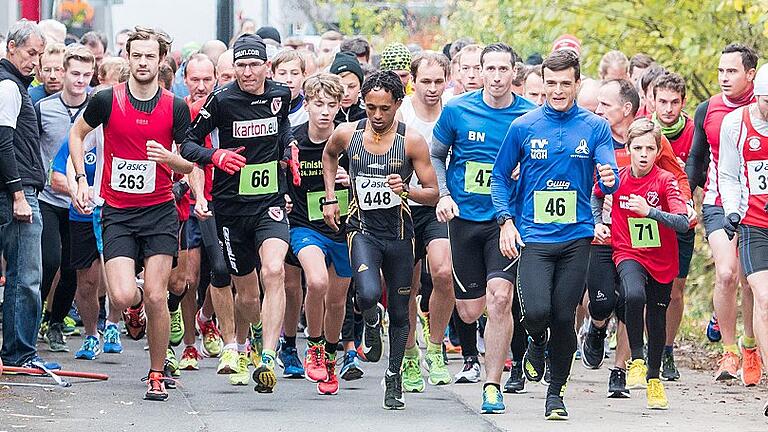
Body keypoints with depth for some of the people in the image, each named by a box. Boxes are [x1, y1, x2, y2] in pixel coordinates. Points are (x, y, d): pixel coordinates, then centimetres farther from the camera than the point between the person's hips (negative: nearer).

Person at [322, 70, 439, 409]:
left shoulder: (412, 142, -10)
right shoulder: (347, 134, -4)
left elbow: (433, 194, -6)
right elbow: (329, 154, 21)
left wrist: (406, 191, -26)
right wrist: (330, 198, 13)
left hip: (398, 232, 0)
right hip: (362, 228, 0)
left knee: (399, 311, 8)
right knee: (368, 294, -26)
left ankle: (394, 378, 27)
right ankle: (371, 326, 10)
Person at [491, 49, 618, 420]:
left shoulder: (595, 128, 3)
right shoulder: (523, 127, 2)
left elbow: (609, 181, -2)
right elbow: (500, 177, 11)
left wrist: (609, 179, -26)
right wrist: (506, 221, -1)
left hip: (576, 237, 1)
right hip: (532, 237, -1)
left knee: (563, 317, 0)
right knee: (536, 312, -16)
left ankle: (556, 393, 17)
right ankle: (537, 344, 20)